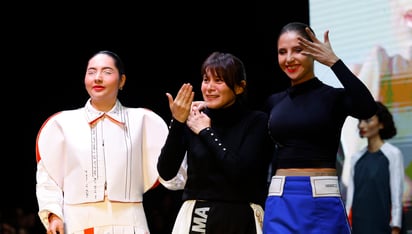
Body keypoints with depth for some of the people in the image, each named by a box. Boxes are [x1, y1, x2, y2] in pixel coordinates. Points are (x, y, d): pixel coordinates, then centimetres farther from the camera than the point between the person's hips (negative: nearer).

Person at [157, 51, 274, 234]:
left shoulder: (257, 121, -4)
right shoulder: (192, 120, 2)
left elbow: (241, 172, -17)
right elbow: (166, 173, -5)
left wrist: (206, 132, -10)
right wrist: (177, 123, -13)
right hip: (196, 218, 2)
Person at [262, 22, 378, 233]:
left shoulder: (333, 97, -1)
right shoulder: (274, 102, 13)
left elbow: (367, 109, -22)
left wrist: (333, 61, -19)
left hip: (322, 204, -3)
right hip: (280, 203, 3)